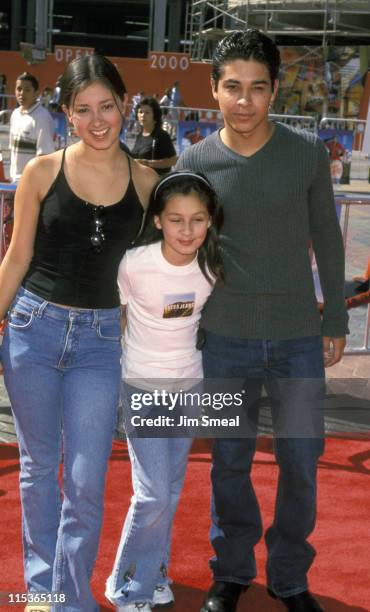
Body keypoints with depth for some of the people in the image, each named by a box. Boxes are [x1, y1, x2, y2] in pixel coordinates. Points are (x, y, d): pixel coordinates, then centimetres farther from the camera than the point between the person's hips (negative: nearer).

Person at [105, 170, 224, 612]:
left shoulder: (212, 266, -10)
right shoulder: (134, 264, -22)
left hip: (189, 384, 4)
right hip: (142, 387, -4)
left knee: (171, 490, 13)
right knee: (154, 494, -7)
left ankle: (153, 572, 33)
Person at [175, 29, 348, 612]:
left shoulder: (308, 152, -4)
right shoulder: (195, 161, -4)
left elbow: (326, 237, 4)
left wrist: (335, 320, 5)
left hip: (298, 336, 0)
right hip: (226, 338, 0)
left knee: (300, 463, 8)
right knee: (230, 462, 11)